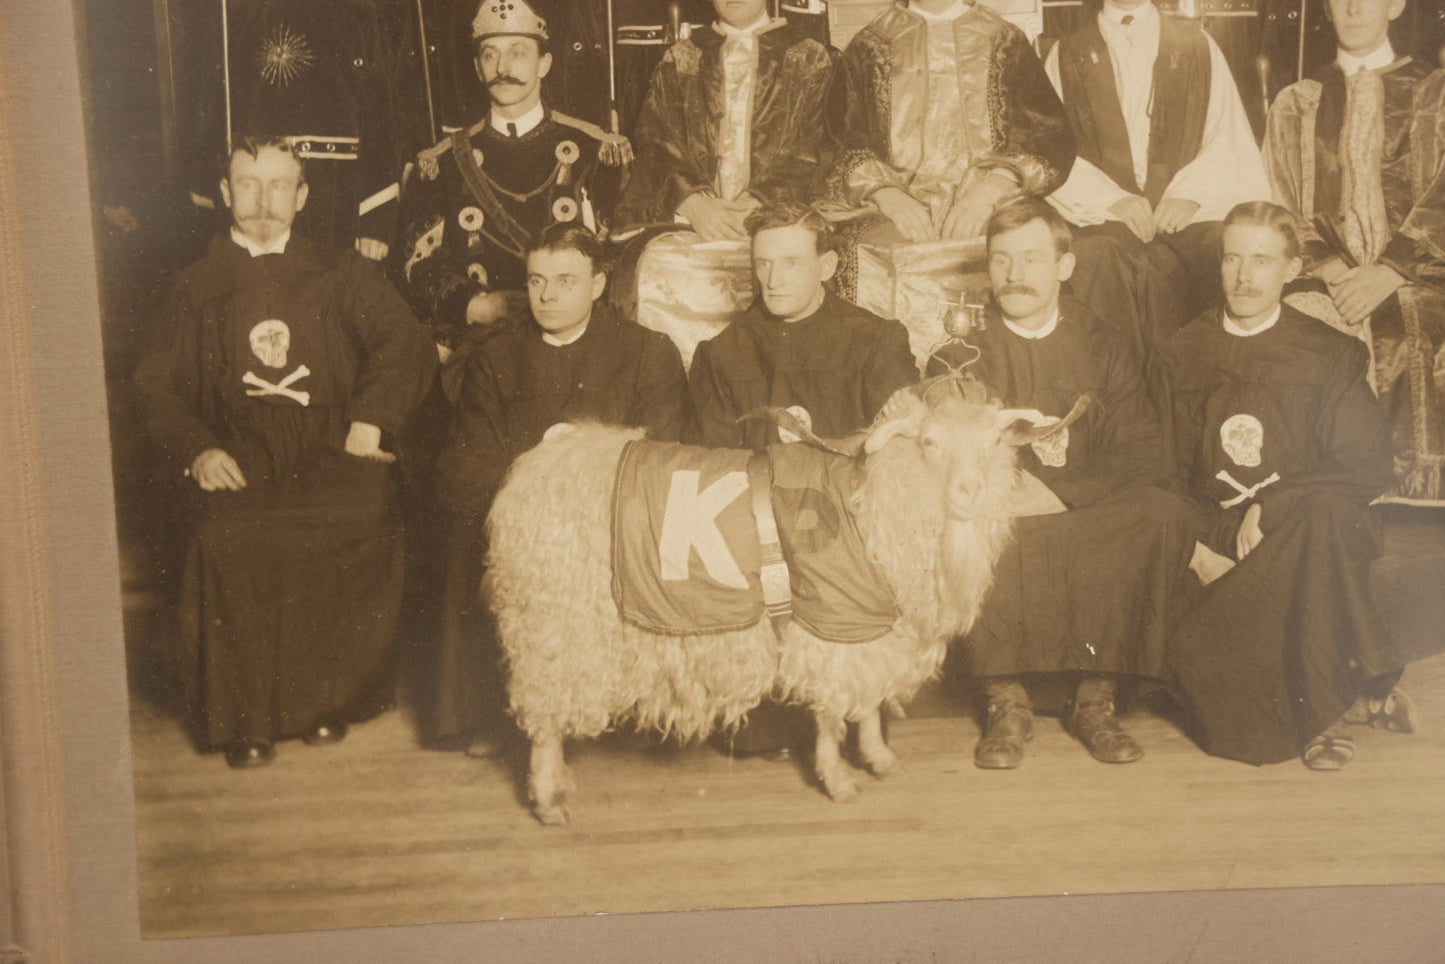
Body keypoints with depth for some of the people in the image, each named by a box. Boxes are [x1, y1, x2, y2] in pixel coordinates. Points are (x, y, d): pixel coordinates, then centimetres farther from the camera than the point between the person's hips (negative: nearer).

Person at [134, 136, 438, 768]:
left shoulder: (341, 276, 17)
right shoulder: (197, 288, 19)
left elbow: (405, 343, 6)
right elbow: (157, 383, 15)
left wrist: (369, 421, -9)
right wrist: (197, 449, -4)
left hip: (332, 456, 0)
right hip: (239, 465, 0)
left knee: (359, 526, -33)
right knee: (229, 543, -32)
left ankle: (326, 702, -13)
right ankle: (245, 718, -15)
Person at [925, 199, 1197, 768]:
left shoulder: (1105, 351, 12)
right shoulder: (958, 358, 12)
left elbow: (1144, 455, -1)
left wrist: (1058, 493, -16)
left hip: (1091, 524, 1)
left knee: (1165, 516, -29)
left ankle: (1096, 699, -19)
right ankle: (1006, 702, -21)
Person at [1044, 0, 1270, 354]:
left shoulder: (1198, 46, 17)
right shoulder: (1064, 55, 14)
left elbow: (1229, 137, 9)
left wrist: (1190, 193, -10)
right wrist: (1111, 198, -12)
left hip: (1184, 216, 1)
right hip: (1099, 219, -1)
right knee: (1097, 256, -32)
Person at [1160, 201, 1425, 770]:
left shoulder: (1330, 355, 5)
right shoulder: (1185, 353, 11)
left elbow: (1366, 469, -1)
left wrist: (1271, 508, -13)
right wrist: (1195, 543, -7)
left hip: (1296, 534, -1)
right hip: (1213, 541, 2)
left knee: (1326, 514, -38)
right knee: (1192, 655, -26)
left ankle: (1323, 703, -26)